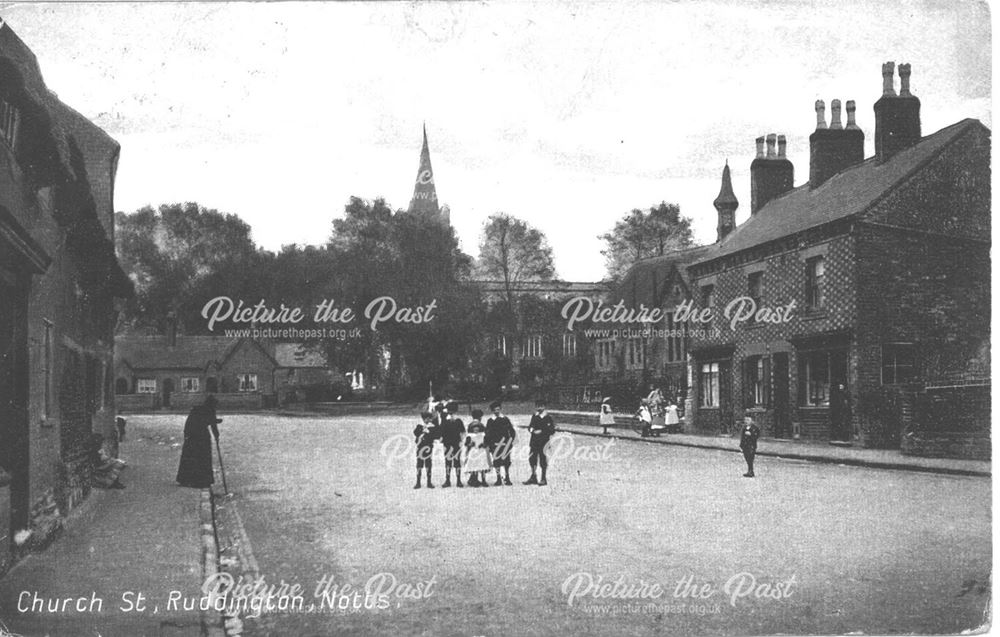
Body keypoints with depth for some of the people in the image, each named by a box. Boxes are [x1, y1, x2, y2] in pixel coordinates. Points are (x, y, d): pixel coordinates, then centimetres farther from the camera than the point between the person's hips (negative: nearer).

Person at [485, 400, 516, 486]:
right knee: (497, 462, -4)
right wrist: (487, 443, 1)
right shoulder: (490, 421, 9)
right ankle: (498, 479, 2)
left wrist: (511, 440, 0)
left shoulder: (505, 419, 9)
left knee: (506, 462, -1)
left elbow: (511, 431, 10)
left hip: (505, 443, 0)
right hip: (495, 444, 0)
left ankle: (507, 479, 8)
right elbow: (487, 434, 9)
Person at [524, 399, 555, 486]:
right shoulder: (534, 416, 11)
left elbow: (552, 430, -8)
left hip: (544, 441, -6)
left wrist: (541, 432, -15)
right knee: (532, 458, 7)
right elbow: (530, 426, 17)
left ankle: (543, 479, 6)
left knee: (543, 459, -3)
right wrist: (532, 430, -6)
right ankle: (533, 477, 18)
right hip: (534, 441, 6)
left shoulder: (548, 417, -6)